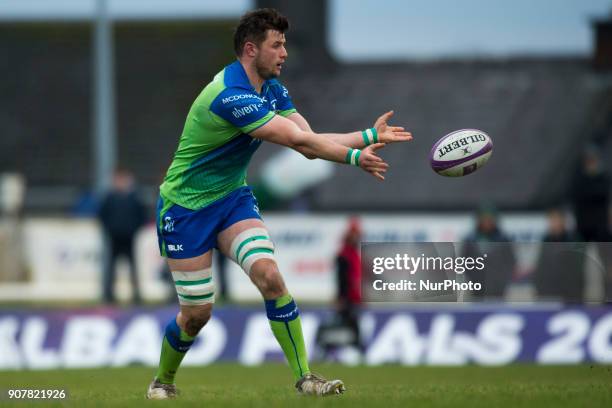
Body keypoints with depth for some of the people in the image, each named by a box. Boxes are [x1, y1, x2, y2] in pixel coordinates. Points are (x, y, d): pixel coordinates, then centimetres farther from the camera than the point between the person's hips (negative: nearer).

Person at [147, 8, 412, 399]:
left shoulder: (272, 89, 1)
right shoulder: (231, 95, -29)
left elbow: (310, 142, -5)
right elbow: (300, 141, -32)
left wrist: (370, 135, -14)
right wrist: (355, 157, -30)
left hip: (233, 198, 7)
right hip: (186, 206, -7)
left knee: (270, 276, -18)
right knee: (197, 313, -1)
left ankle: (304, 377, -15)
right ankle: (163, 380, 28)